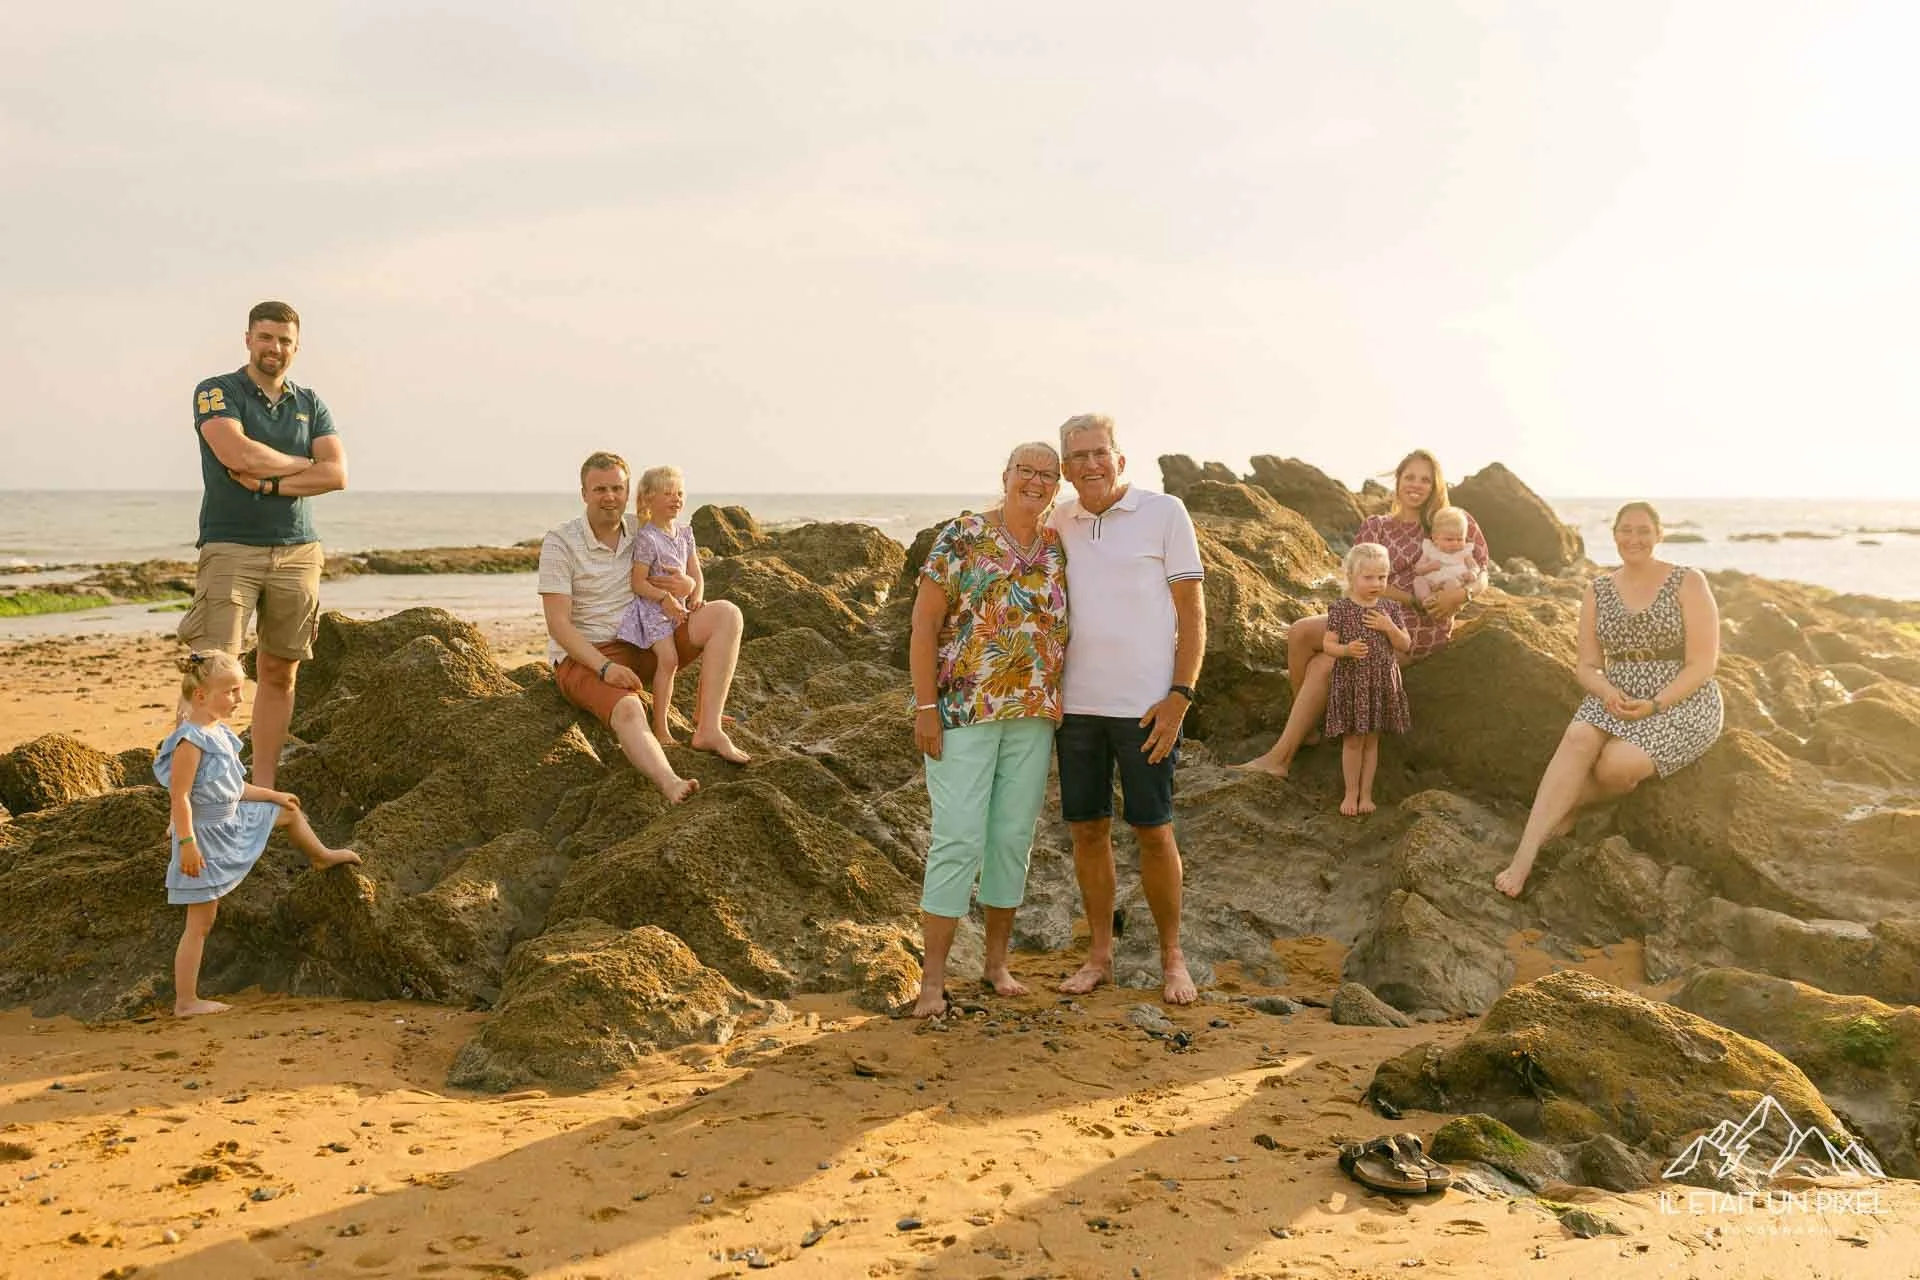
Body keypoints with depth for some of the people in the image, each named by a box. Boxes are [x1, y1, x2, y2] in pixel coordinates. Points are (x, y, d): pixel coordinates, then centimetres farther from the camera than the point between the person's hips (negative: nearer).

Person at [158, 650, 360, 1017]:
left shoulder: (218, 733, 5)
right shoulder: (190, 740, -25)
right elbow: (179, 797, -27)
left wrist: (272, 794, 21)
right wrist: (187, 844, -29)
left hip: (232, 822, 9)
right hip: (206, 838, -9)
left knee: (289, 810, 24)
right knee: (200, 924, -3)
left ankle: (320, 856, 52)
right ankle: (185, 1002, 5)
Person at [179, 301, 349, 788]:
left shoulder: (310, 405, 14)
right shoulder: (216, 392, 2)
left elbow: (337, 474, 0)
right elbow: (239, 455, -16)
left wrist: (270, 483, -11)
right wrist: (303, 464, -2)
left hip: (297, 552, 4)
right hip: (230, 548, -4)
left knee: (279, 673, 6)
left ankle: (263, 789, 13)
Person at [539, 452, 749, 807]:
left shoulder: (642, 533, 5)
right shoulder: (559, 542, -10)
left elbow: (686, 584, 12)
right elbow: (558, 623, -15)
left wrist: (687, 586, -16)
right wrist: (605, 667, -28)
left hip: (642, 646, 6)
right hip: (584, 657, -6)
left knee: (726, 614, -12)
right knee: (628, 710, -39)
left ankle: (708, 729, -23)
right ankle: (671, 785, -64)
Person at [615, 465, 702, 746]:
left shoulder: (685, 534, 9)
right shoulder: (647, 538, -14)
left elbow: (696, 574, 10)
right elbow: (637, 583, -15)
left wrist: (696, 598, -9)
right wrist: (664, 598, -26)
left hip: (679, 608, 8)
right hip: (653, 607, -8)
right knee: (668, 659, -20)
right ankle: (660, 728, -17)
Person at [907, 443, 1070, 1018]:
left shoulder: (1060, 551, 9)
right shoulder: (961, 538, -6)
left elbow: (1067, 628, 15)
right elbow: (924, 625, -8)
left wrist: (1061, 706, 6)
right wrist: (925, 706, -13)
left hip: (1035, 717, 5)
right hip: (963, 710, -5)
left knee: (1014, 836, 10)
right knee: (959, 837, -7)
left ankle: (997, 961, 24)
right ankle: (933, 978, 1)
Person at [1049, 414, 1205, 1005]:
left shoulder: (1164, 513, -3)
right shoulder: (1059, 521, 9)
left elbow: (1192, 610, -3)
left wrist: (1179, 697, -11)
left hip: (1144, 706, -4)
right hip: (1076, 704, 4)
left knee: (1153, 832, 1)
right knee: (1088, 830, 8)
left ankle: (1172, 956, 17)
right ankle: (1099, 955, 21)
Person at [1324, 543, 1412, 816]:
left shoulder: (1390, 609, 1)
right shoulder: (1340, 609, -8)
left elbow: (1405, 646, 2)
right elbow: (1328, 644, -7)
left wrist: (1389, 627, -15)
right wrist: (1346, 650, -27)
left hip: (1381, 683, 3)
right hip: (1350, 682, -3)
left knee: (1371, 740, 11)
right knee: (1352, 740, 4)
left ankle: (1366, 794, 21)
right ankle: (1351, 793, 18)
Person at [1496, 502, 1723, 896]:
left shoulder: (1688, 583, -3)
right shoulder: (1598, 591, 9)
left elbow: (1702, 665, -7)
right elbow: (1588, 666, 8)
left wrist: (1655, 705, -20)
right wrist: (1607, 692, -15)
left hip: (1681, 702, -3)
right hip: (1616, 700, 3)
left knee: (1616, 764, -33)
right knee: (1578, 737, -31)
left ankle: (1567, 805, 1)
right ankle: (1524, 856, -37)